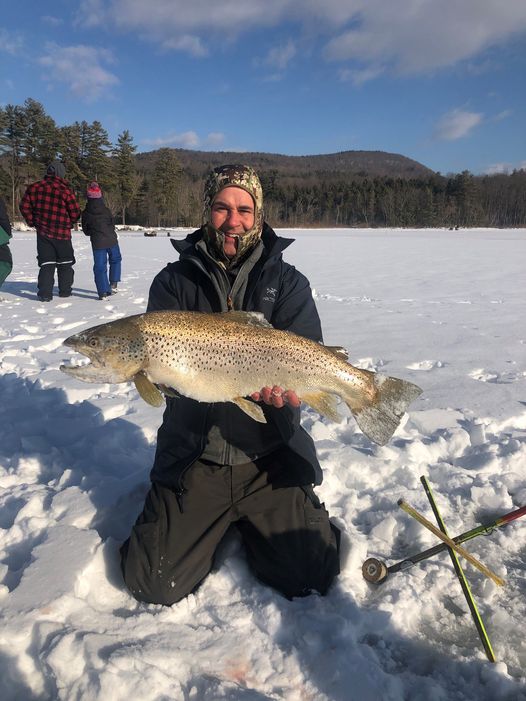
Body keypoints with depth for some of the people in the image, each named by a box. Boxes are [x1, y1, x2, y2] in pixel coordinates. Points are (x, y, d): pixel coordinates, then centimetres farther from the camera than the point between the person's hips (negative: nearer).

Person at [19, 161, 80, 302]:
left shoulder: (34, 188, 0)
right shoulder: (65, 190, -13)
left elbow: (24, 207, 5)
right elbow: (75, 213, -10)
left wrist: (33, 222, 16)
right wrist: (70, 223, 11)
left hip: (42, 232, 3)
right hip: (62, 233, -3)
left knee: (46, 263, 8)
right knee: (65, 263, 14)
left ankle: (45, 293, 0)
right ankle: (65, 290, 19)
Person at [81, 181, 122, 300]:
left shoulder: (86, 213, -4)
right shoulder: (105, 210, -7)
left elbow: (86, 231, 4)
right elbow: (112, 225, 2)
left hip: (97, 243, 0)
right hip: (111, 240, 0)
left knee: (100, 266, 2)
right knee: (115, 260, 22)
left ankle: (103, 292, -5)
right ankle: (113, 284, 14)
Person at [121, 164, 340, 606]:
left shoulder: (288, 283, 2)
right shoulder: (175, 281, 2)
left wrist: (280, 387, -32)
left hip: (269, 458, 0)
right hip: (192, 459, 1)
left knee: (310, 577, -4)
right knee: (156, 585, -4)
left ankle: (247, 524, 26)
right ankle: (219, 526, 26)